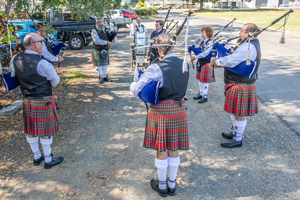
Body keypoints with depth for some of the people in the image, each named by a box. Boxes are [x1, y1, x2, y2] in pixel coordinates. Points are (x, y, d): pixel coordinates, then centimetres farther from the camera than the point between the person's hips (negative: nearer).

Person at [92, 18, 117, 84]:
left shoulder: (106, 30, 7)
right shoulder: (94, 31, -10)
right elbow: (96, 41, -24)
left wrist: (114, 39, -15)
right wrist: (107, 42, -30)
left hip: (105, 50, 5)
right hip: (97, 50, -5)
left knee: (105, 63, 13)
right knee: (99, 64, 3)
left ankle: (105, 76, 26)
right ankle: (100, 77, 17)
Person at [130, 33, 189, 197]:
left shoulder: (156, 68, -19)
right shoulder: (185, 65, -2)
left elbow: (135, 89, -15)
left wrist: (136, 92, 7)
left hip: (160, 111, -4)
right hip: (179, 109, 5)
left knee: (161, 150, 12)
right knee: (174, 149, 17)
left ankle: (162, 186, 31)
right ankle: (172, 185, 33)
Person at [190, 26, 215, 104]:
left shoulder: (210, 43, -15)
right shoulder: (203, 42, 12)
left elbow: (205, 53, -25)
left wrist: (195, 57, -26)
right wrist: (193, 56, -3)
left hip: (206, 63, -9)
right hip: (200, 62, 9)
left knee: (205, 81, -1)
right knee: (200, 79, 16)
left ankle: (205, 96, 10)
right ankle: (201, 94, 30)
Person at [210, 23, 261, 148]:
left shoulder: (248, 47, -23)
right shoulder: (252, 44, 13)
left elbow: (231, 61, -30)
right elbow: (236, 60, 16)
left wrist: (217, 61, -13)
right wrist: (220, 63, 4)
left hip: (241, 86, -11)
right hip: (236, 83, 11)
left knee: (239, 114, 2)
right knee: (233, 111, 21)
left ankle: (238, 140, 17)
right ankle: (235, 132, 38)